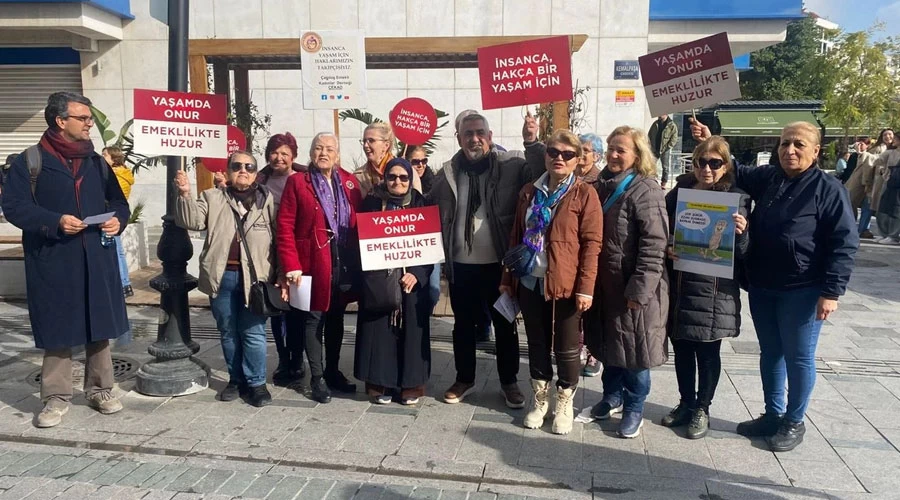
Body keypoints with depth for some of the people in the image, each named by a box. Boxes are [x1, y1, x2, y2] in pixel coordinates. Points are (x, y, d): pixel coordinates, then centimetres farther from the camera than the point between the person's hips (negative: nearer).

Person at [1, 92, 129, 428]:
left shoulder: (97, 162, 12)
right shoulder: (29, 162, -2)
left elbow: (118, 202, 17)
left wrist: (117, 220, -4)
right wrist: (54, 222, -20)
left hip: (98, 259, 4)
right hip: (54, 262, -4)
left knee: (100, 326, 9)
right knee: (57, 328, 3)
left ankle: (100, 390, 23)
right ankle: (56, 397, 16)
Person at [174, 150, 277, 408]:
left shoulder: (268, 200, 5)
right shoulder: (213, 197, 10)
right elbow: (193, 221, -3)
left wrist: (281, 276, -4)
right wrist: (185, 194, -19)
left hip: (254, 277, -2)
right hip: (222, 276, 3)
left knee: (253, 332, 1)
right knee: (228, 332, 12)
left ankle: (256, 382, 13)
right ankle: (236, 379, 26)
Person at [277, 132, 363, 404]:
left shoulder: (350, 182, 8)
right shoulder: (297, 182, -2)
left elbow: (361, 223, 8)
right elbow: (285, 226, -7)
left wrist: (359, 260, 0)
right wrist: (291, 266, -14)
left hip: (344, 263, 4)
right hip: (312, 264, -4)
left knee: (336, 319, 15)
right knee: (313, 319, 3)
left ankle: (333, 371, 29)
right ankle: (317, 378, 14)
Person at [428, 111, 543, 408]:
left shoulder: (510, 165, -5)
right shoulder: (447, 173, 2)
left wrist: (531, 143, -27)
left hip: (498, 263, -2)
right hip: (461, 265, 2)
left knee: (504, 325, 12)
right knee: (463, 325, 16)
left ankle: (509, 382, 28)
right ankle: (464, 379, 33)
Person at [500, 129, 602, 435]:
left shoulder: (585, 194, -5)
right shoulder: (529, 192, 9)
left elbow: (592, 243, -9)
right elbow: (516, 237, 13)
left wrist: (586, 288, -15)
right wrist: (507, 278, 12)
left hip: (566, 285, -4)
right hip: (530, 282, 4)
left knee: (567, 348, 8)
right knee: (537, 344, 15)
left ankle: (564, 404, 25)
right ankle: (539, 399, 31)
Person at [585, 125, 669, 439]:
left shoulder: (646, 190, -14)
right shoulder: (601, 186, 10)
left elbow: (654, 246, -19)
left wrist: (639, 289, -22)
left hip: (634, 286, -7)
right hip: (604, 282, 7)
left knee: (633, 346, 5)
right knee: (607, 343, 18)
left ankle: (634, 408, 21)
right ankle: (612, 396, 36)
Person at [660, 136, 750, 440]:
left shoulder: (736, 199, -3)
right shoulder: (678, 193, 5)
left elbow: (743, 252, -5)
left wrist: (741, 233, -26)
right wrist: (665, 249, -11)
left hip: (714, 291, -3)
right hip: (678, 286, 3)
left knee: (707, 352, 8)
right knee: (681, 348, 14)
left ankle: (702, 408, 25)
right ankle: (686, 403, 32)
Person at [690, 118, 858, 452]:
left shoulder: (829, 189, -11)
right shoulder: (767, 178, 5)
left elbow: (844, 243, -13)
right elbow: (734, 172, 23)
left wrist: (832, 291, -17)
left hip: (802, 291, -5)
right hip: (761, 287, 6)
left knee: (798, 357, 7)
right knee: (770, 352, 17)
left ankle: (794, 422, 24)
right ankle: (772, 414, 32)